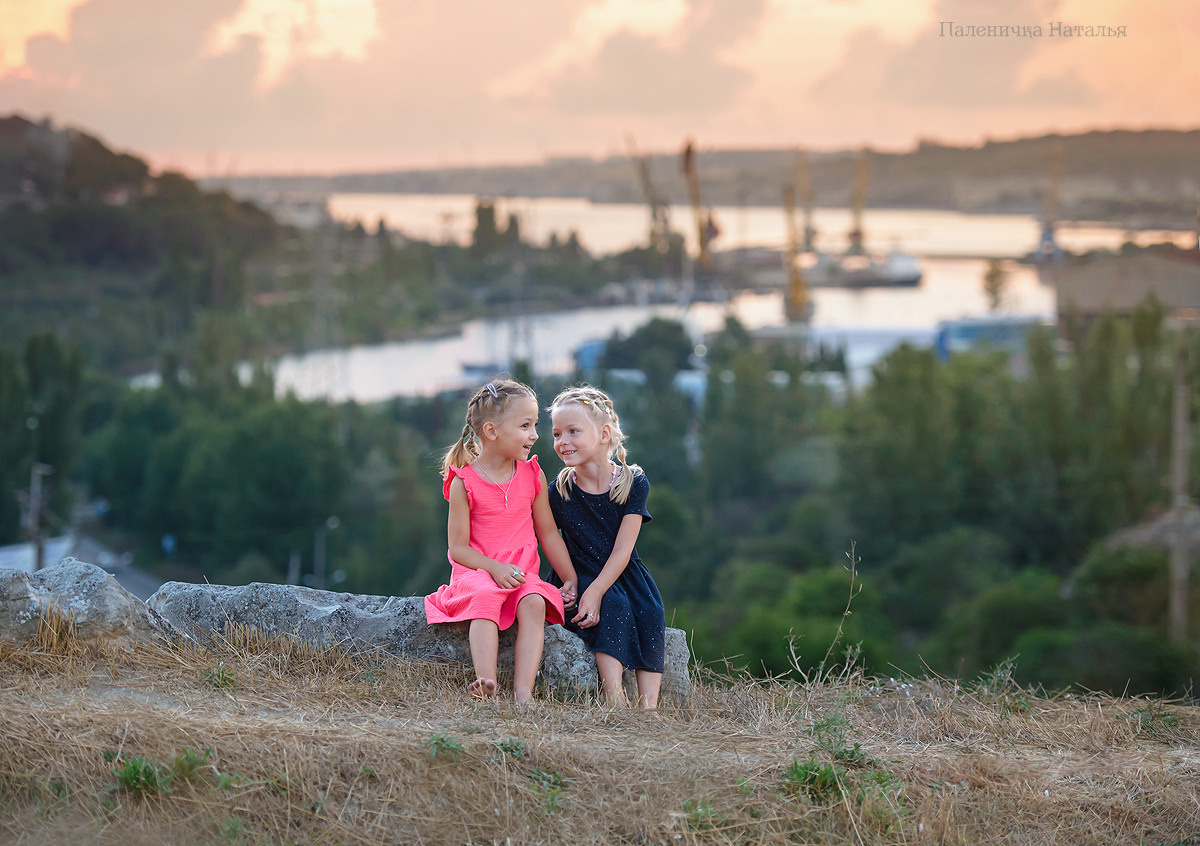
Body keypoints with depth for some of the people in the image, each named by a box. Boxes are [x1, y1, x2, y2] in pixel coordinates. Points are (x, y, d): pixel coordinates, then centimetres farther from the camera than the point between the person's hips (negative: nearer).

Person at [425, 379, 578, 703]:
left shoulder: (533, 476, 8)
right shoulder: (465, 483, -4)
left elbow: (548, 533, 14)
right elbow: (457, 547, -4)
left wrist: (570, 579, 8)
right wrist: (495, 568, -18)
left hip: (523, 572, 3)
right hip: (477, 571, -3)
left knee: (534, 603, -31)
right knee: (485, 599, -37)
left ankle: (523, 692, -40)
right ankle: (486, 685, -47)